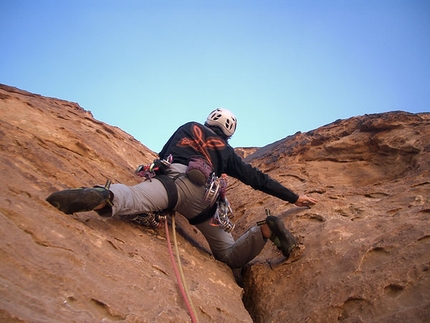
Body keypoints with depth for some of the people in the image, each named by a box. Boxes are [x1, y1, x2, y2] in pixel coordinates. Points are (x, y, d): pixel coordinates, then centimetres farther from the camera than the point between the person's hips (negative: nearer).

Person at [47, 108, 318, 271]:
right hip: (204, 199, 2)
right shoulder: (227, 152, 29)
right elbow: (257, 178, 28)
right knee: (230, 257, 13)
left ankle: (102, 197, -57)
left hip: (176, 178, -1)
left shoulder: (188, 128, 29)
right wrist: (294, 198, 36)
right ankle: (267, 229, -7)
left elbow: (164, 153, 34)